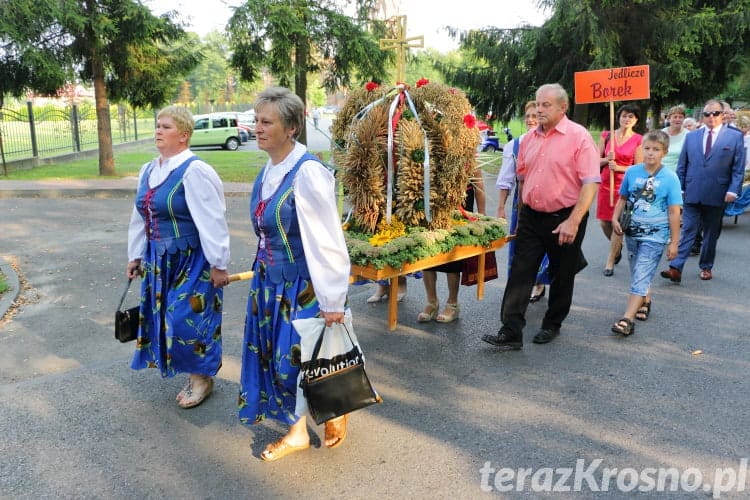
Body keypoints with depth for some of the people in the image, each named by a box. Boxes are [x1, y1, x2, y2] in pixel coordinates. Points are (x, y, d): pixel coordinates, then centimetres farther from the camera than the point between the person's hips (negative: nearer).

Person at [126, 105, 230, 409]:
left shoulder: (194, 171, -15)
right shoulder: (148, 171, 10)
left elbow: (212, 221, -18)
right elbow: (140, 218, 18)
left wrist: (218, 264, -19)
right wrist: (135, 255, 19)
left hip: (191, 260, -8)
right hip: (159, 259, 8)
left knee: (188, 319, -3)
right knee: (167, 317, 13)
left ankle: (202, 377, 19)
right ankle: (193, 372, 30)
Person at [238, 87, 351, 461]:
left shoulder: (307, 172, -21)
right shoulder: (269, 171, 5)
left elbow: (327, 240, -21)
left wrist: (333, 301, -19)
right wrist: (261, 270, 19)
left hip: (301, 286, -8)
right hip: (269, 282, 8)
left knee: (300, 359, 3)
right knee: (276, 356, 14)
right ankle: (297, 432, 32)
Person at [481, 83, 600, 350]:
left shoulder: (579, 136, -10)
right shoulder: (529, 139, 8)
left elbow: (591, 183, -16)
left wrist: (573, 222, -22)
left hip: (564, 218, -5)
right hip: (531, 217, 5)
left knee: (561, 277, 11)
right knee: (520, 274, -1)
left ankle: (552, 325, 29)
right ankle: (511, 332, 1)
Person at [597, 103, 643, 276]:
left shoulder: (638, 140, -1)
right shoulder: (607, 135, 6)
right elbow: (597, 160, 9)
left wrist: (618, 167, -16)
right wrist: (606, 160, -12)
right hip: (606, 183, 3)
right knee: (604, 222, 6)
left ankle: (610, 262, 7)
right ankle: (618, 246, 38)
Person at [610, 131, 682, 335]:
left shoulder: (670, 178, -10)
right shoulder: (632, 172, -1)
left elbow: (674, 212, -8)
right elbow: (623, 198, 11)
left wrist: (674, 242, -6)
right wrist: (615, 218, -4)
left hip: (655, 235, -4)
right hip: (632, 231, 5)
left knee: (641, 276, -9)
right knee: (639, 274, 19)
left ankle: (628, 319, -12)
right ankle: (645, 302, 43)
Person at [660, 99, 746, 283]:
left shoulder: (735, 136, 2)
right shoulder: (691, 136, 9)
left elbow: (738, 168, 0)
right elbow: (682, 165, 10)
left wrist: (733, 190, -10)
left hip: (717, 195, -1)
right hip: (692, 193, 1)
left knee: (711, 233, 11)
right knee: (687, 231, -4)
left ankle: (706, 267, 24)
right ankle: (676, 268, -10)